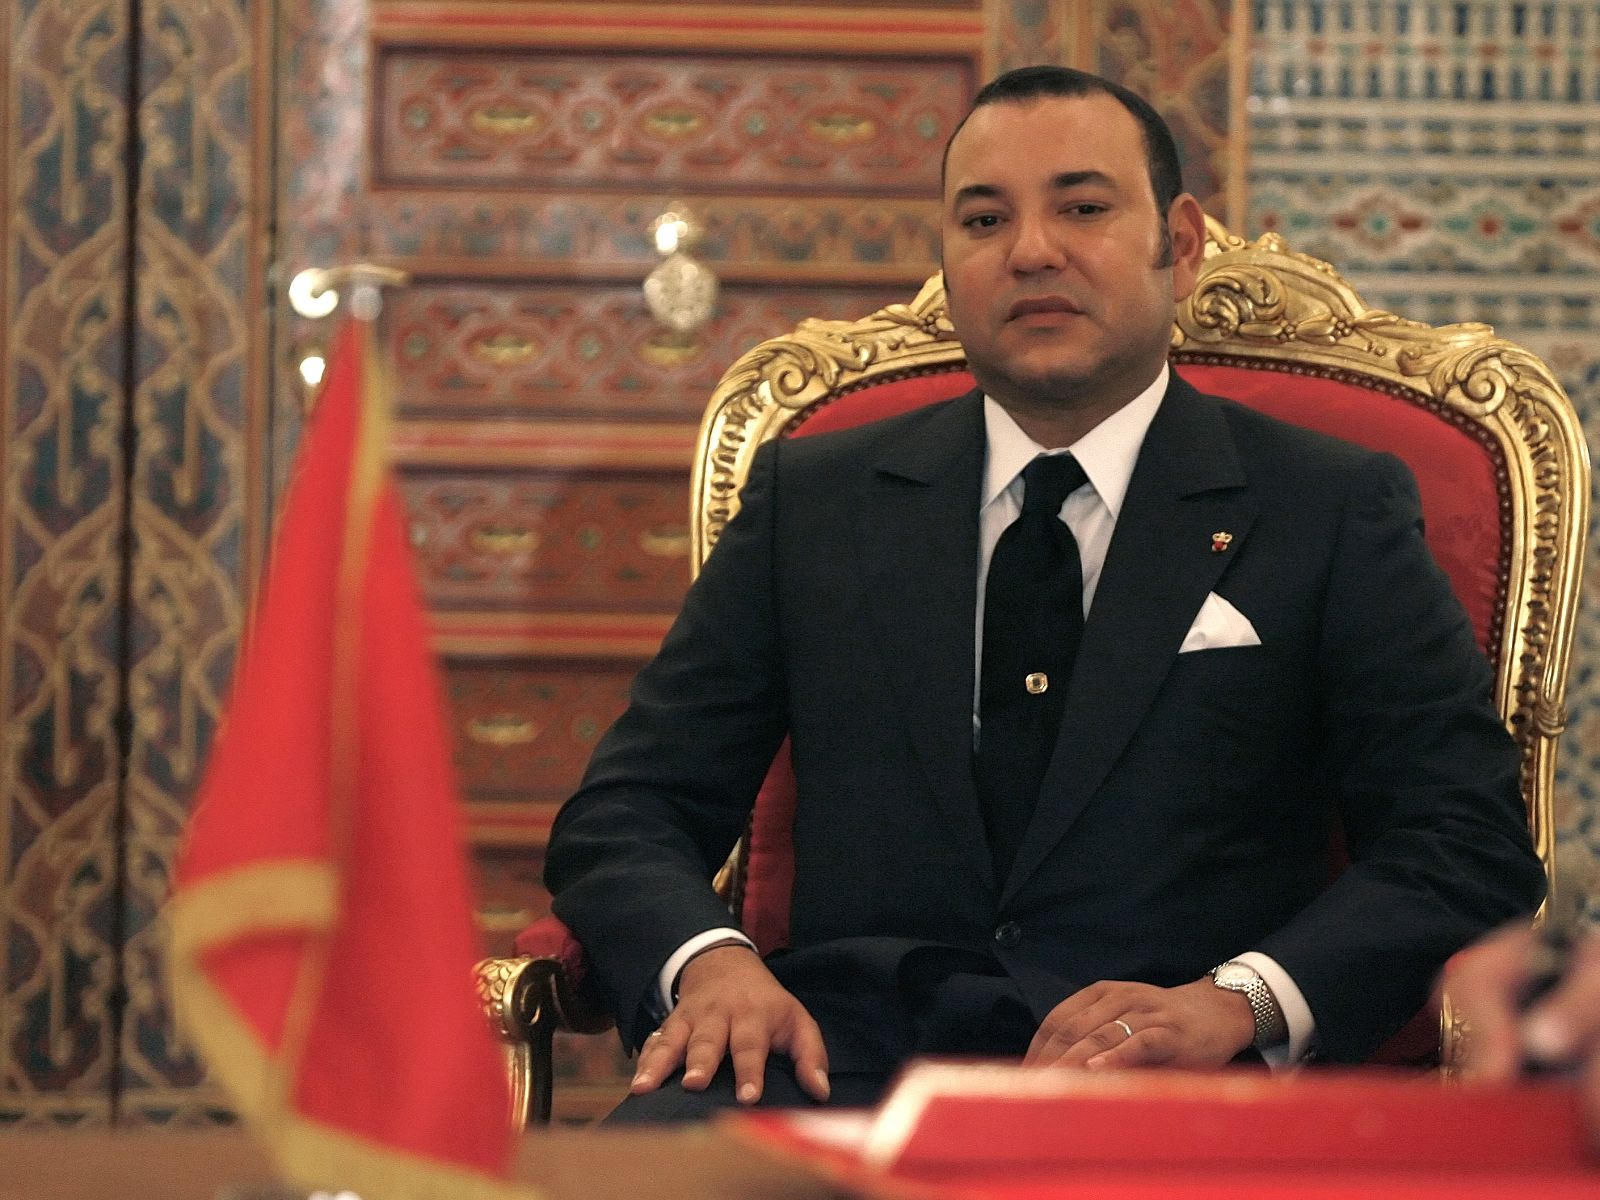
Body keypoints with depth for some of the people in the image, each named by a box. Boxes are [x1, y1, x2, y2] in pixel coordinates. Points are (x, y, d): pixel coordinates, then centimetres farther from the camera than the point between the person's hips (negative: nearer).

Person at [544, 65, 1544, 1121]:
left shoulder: (1334, 512, 12)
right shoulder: (813, 499, 19)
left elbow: (1474, 847, 4)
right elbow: (628, 809, 16)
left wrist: (1238, 1000, -15)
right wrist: (704, 959, -8)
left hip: (1166, 1076, -2)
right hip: (850, 1050, 2)